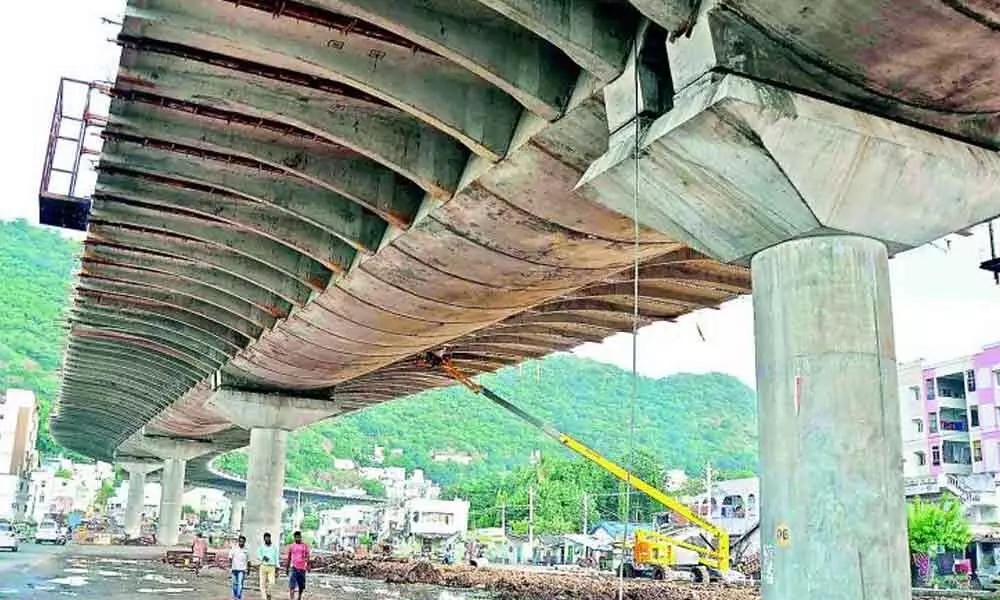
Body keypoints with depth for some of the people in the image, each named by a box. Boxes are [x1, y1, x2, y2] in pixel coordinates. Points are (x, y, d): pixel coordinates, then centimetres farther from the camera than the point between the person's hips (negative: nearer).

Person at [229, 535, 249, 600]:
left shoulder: (246, 550, 4)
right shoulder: (234, 548, 2)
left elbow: (248, 561, 13)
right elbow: (230, 557, -7)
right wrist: (230, 564, -23)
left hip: (242, 569, -1)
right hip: (234, 568, 1)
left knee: (240, 583, -12)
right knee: (235, 583, 12)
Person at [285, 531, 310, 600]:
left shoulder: (305, 546, 4)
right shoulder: (291, 546, 4)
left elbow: (307, 557, 1)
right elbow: (289, 558, 11)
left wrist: (308, 565, -12)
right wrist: (287, 568, 12)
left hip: (302, 568, 1)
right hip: (293, 568, -1)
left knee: (301, 586, 11)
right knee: (292, 586, -13)